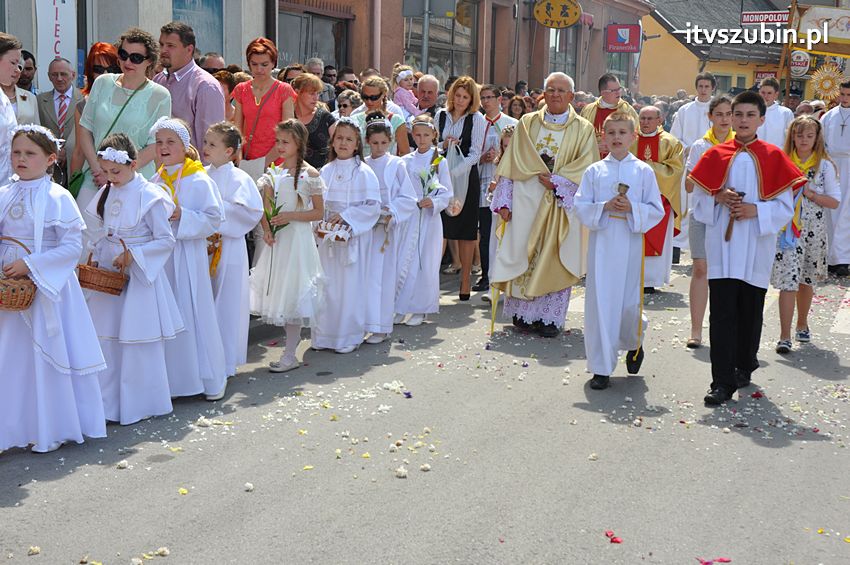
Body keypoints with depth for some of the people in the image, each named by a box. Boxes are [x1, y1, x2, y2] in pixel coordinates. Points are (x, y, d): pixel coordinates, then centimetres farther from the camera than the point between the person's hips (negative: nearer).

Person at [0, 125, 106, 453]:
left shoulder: (58, 198, -9)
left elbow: (72, 246, -13)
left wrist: (29, 264, -18)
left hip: (47, 287, -5)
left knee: (47, 355, 3)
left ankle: (51, 430, 16)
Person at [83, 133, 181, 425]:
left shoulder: (150, 196, -12)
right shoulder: (105, 194, 8)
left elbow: (166, 240, -11)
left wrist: (132, 254, -19)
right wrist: (95, 252, 0)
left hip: (139, 275, -6)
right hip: (108, 274, 6)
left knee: (138, 340, 0)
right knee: (107, 338, 9)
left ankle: (140, 404, 13)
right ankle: (109, 401, 20)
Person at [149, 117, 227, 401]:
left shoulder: (200, 181, -8)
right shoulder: (155, 181, 11)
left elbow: (214, 219, -11)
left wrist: (182, 216, -20)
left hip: (188, 257, -6)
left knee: (195, 315, -1)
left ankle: (211, 379, 12)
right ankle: (171, 377, 20)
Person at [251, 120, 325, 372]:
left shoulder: (309, 174, -6)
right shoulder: (274, 173, 9)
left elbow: (319, 212, -5)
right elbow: (266, 208, 9)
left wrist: (291, 216, -17)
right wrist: (266, 229, -9)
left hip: (297, 238, -5)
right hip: (276, 238, 6)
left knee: (292, 293, -3)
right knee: (278, 291, 7)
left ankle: (290, 355, 3)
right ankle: (292, 339, 20)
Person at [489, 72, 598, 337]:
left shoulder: (583, 129, 5)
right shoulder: (526, 124, 10)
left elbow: (587, 167, -5)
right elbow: (511, 165, 6)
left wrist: (556, 181, -16)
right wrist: (505, 201, -2)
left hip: (562, 204, -1)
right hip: (526, 202, 2)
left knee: (555, 259, -1)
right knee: (522, 255, 0)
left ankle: (550, 317, 6)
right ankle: (524, 313, 10)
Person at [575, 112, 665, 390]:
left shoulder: (644, 171, 3)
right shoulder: (594, 171, 6)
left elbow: (656, 210, 2)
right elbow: (581, 206, 3)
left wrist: (632, 208, -15)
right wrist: (604, 207, -13)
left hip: (631, 243, -1)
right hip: (601, 243, 1)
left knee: (630, 303, 0)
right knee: (600, 302, 0)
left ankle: (634, 344, 35)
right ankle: (601, 367, 9)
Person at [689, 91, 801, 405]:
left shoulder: (773, 157, 2)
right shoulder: (716, 155, 5)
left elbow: (785, 206, 1)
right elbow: (699, 201, 8)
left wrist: (756, 210, -15)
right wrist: (719, 197, -12)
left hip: (756, 246, 0)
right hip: (723, 243, 0)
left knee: (750, 311, 9)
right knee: (722, 311, -6)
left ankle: (744, 366, 31)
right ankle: (723, 382, -5)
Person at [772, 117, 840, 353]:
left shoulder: (825, 165, 2)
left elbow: (834, 201, 1)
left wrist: (811, 194, -13)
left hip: (813, 230, 1)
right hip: (786, 229, -1)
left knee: (806, 280, 15)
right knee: (788, 282, -9)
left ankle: (802, 323, 36)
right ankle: (784, 336, -10)